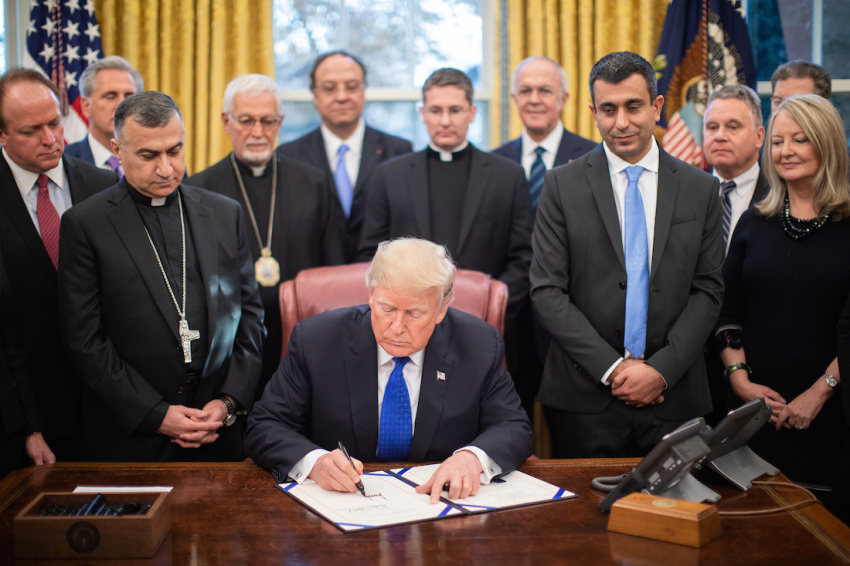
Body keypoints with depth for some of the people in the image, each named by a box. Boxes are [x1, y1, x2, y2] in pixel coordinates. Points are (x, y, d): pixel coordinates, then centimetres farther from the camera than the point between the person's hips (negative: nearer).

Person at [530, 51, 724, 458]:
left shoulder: (700, 188, 6)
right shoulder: (563, 185, 0)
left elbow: (707, 290, 4)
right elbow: (547, 291, -5)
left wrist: (662, 370, -9)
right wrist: (612, 368, -11)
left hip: (672, 396, 2)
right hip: (584, 398, -1)